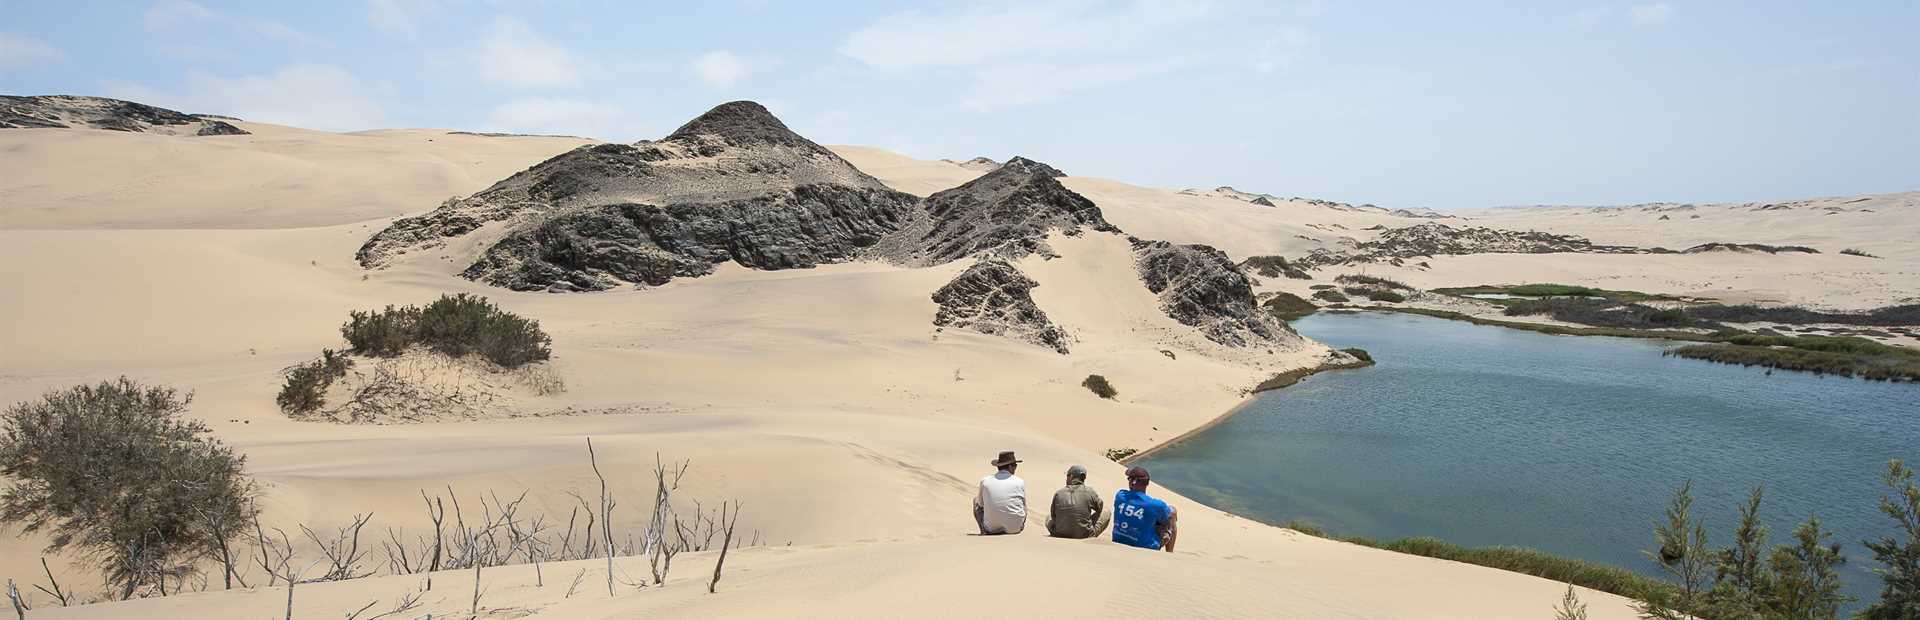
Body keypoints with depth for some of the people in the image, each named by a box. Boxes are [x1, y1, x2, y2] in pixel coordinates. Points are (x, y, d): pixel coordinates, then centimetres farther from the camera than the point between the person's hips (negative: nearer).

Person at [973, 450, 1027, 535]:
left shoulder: (984, 481, -2)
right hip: (1015, 528, 1)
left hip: (992, 528, 0)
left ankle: (984, 531, 8)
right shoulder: (1020, 482, -2)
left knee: (976, 499, 23)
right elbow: (1024, 508, 8)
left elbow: (981, 504, 13)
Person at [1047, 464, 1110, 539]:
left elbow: (1053, 516, 7)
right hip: (1084, 536, -2)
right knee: (1106, 512, 17)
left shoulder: (1058, 493, -4)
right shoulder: (1090, 492, -7)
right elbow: (1100, 507, 12)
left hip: (1060, 535, 2)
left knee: (1048, 516, 33)